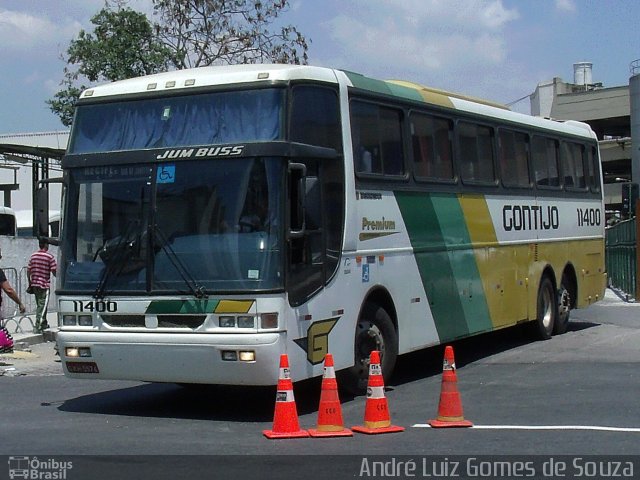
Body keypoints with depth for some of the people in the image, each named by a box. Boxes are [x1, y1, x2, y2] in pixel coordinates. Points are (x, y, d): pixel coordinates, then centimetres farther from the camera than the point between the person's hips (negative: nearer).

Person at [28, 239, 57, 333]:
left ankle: (44, 324, 29)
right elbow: (54, 271, -10)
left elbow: (28, 270, 9)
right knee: (42, 305, -4)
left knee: (39, 305, 17)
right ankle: (37, 326, -11)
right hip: (44, 284, -6)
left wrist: (30, 282, 18)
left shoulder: (33, 255, 6)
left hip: (35, 284, 6)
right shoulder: (49, 257, -10)